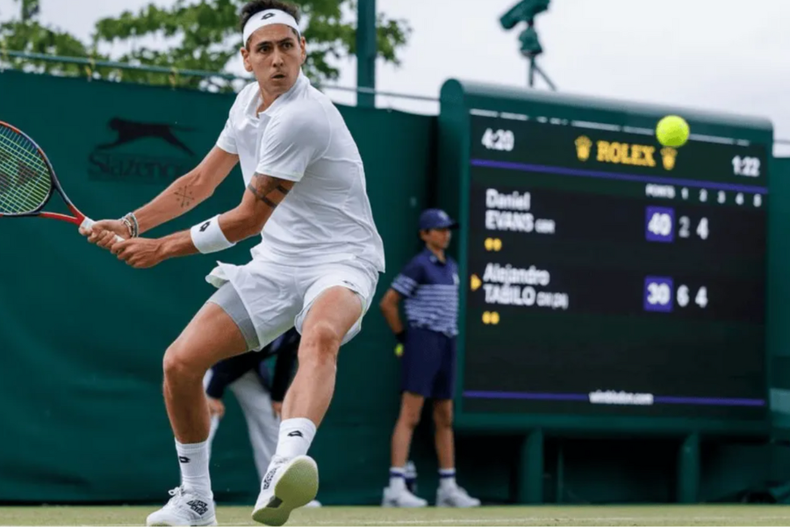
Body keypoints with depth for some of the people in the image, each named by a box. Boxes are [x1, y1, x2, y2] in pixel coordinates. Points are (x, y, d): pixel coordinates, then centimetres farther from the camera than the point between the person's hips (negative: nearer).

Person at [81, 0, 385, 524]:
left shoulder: (300, 117, -20)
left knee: (321, 335, -42)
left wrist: (163, 248, -5)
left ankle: (284, 469, -66)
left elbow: (248, 218, -15)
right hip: (275, 263, 8)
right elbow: (201, 180, 20)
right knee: (181, 361, -6)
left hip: (341, 260, -8)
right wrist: (131, 224, 9)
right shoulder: (249, 101, 8)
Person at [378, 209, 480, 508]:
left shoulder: (452, 267, 16)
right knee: (410, 415, -13)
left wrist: (448, 333, 17)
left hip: (447, 344, 8)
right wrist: (403, 335, -3)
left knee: (445, 418, 10)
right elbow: (387, 303, -9)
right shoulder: (419, 266, -7)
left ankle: (448, 488, 15)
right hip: (423, 343, -8)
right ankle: (395, 487, -17)